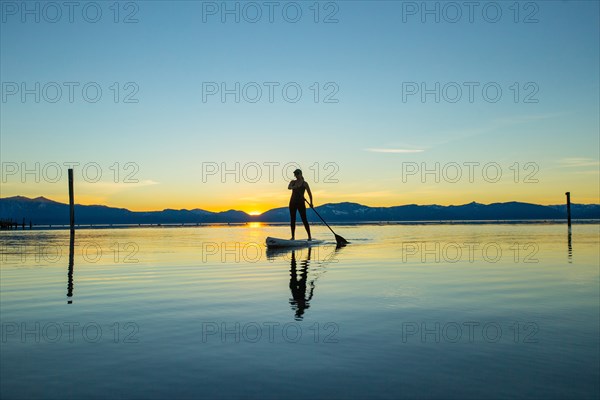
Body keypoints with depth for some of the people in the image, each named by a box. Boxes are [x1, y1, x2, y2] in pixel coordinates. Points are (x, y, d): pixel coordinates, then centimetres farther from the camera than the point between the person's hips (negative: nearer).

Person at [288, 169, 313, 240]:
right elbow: (289, 187, -13)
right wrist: (293, 187, -35)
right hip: (293, 202, 3)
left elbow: (309, 193, 0)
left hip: (301, 202, -3)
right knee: (292, 220, 3)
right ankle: (293, 236, 8)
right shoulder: (293, 182, 8)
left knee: (304, 220, -6)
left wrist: (311, 203, -9)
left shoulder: (305, 183, 1)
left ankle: (309, 236, -1)